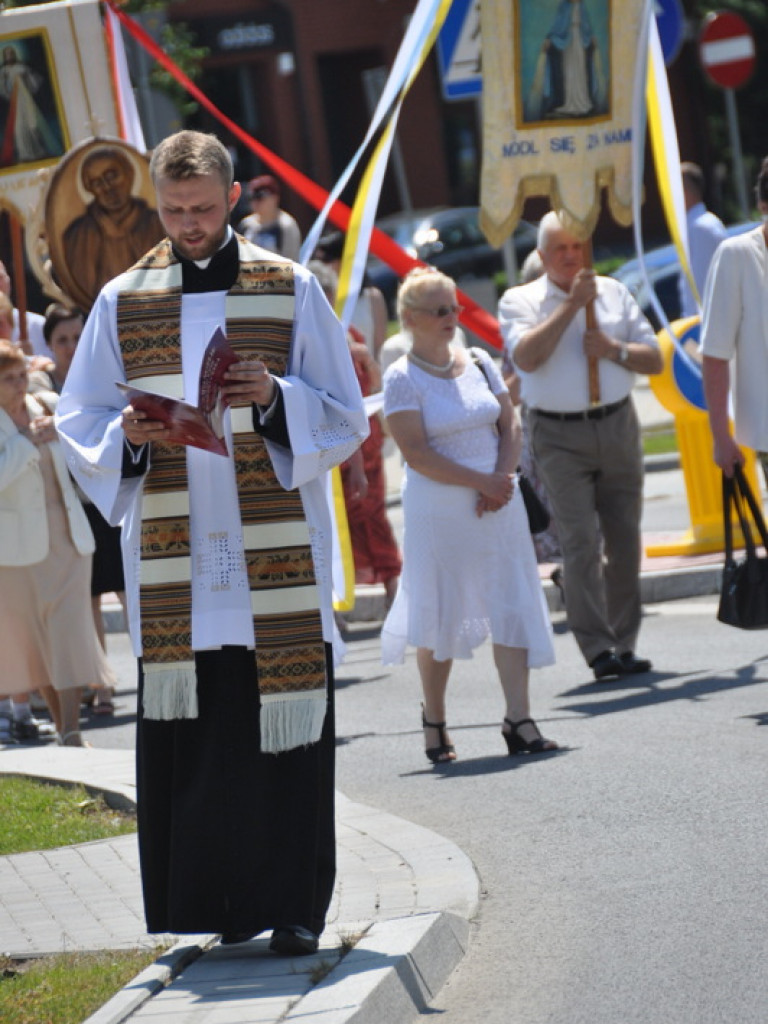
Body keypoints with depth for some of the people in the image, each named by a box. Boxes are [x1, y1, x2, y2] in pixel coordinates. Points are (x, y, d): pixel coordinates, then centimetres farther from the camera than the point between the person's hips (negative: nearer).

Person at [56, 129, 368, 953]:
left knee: (284, 725, -4)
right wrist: (126, 435, -10)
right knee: (186, 729, -1)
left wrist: (275, 398, -14)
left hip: (277, 557, -1)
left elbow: (345, 422, 5)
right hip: (172, 558, 2)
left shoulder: (291, 291, 5)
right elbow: (78, 424, 11)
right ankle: (223, 901, 8)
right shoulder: (122, 302, 9)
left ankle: (292, 905, 4)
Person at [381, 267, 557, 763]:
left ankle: (519, 722, -3)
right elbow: (417, 453, -13)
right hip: (438, 511, -5)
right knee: (440, 618, 2)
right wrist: (480, 482, -16)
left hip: (498, 504, 5)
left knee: (512, 608, -2)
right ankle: (435, 722, 17)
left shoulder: (480, 363, 9)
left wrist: (502, 480, -9)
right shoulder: (403, 378, -6)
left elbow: (510, 426, 9)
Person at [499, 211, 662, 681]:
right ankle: (598, 648, -14)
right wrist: (571, 304, -17)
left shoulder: (614, 292, 12)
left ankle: (624, 644, 15)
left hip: (618, 426, 4)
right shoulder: (520, 301, 2)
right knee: (581, 541, -11)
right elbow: (527, 357, -17)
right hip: (561, 435, -4)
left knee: (625, 537, 6)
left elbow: (654, 359, 11)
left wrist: (614, 350, -9)